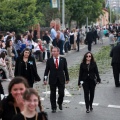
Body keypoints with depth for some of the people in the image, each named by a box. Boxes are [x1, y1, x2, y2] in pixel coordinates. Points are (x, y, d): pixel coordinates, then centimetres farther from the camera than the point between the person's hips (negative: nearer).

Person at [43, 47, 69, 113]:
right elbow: (47, 70, -1)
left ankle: (60, 103, 29)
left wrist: (67, 78, 6)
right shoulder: (49, 60, 0)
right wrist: (45, 79, -7)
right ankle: (53, 107, 16)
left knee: (61, 93, -1)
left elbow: (65, 69, 6)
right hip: (52, 79, 0)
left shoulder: (63, 60, 2)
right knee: (53, 94, 5)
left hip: (61, 79, 0)